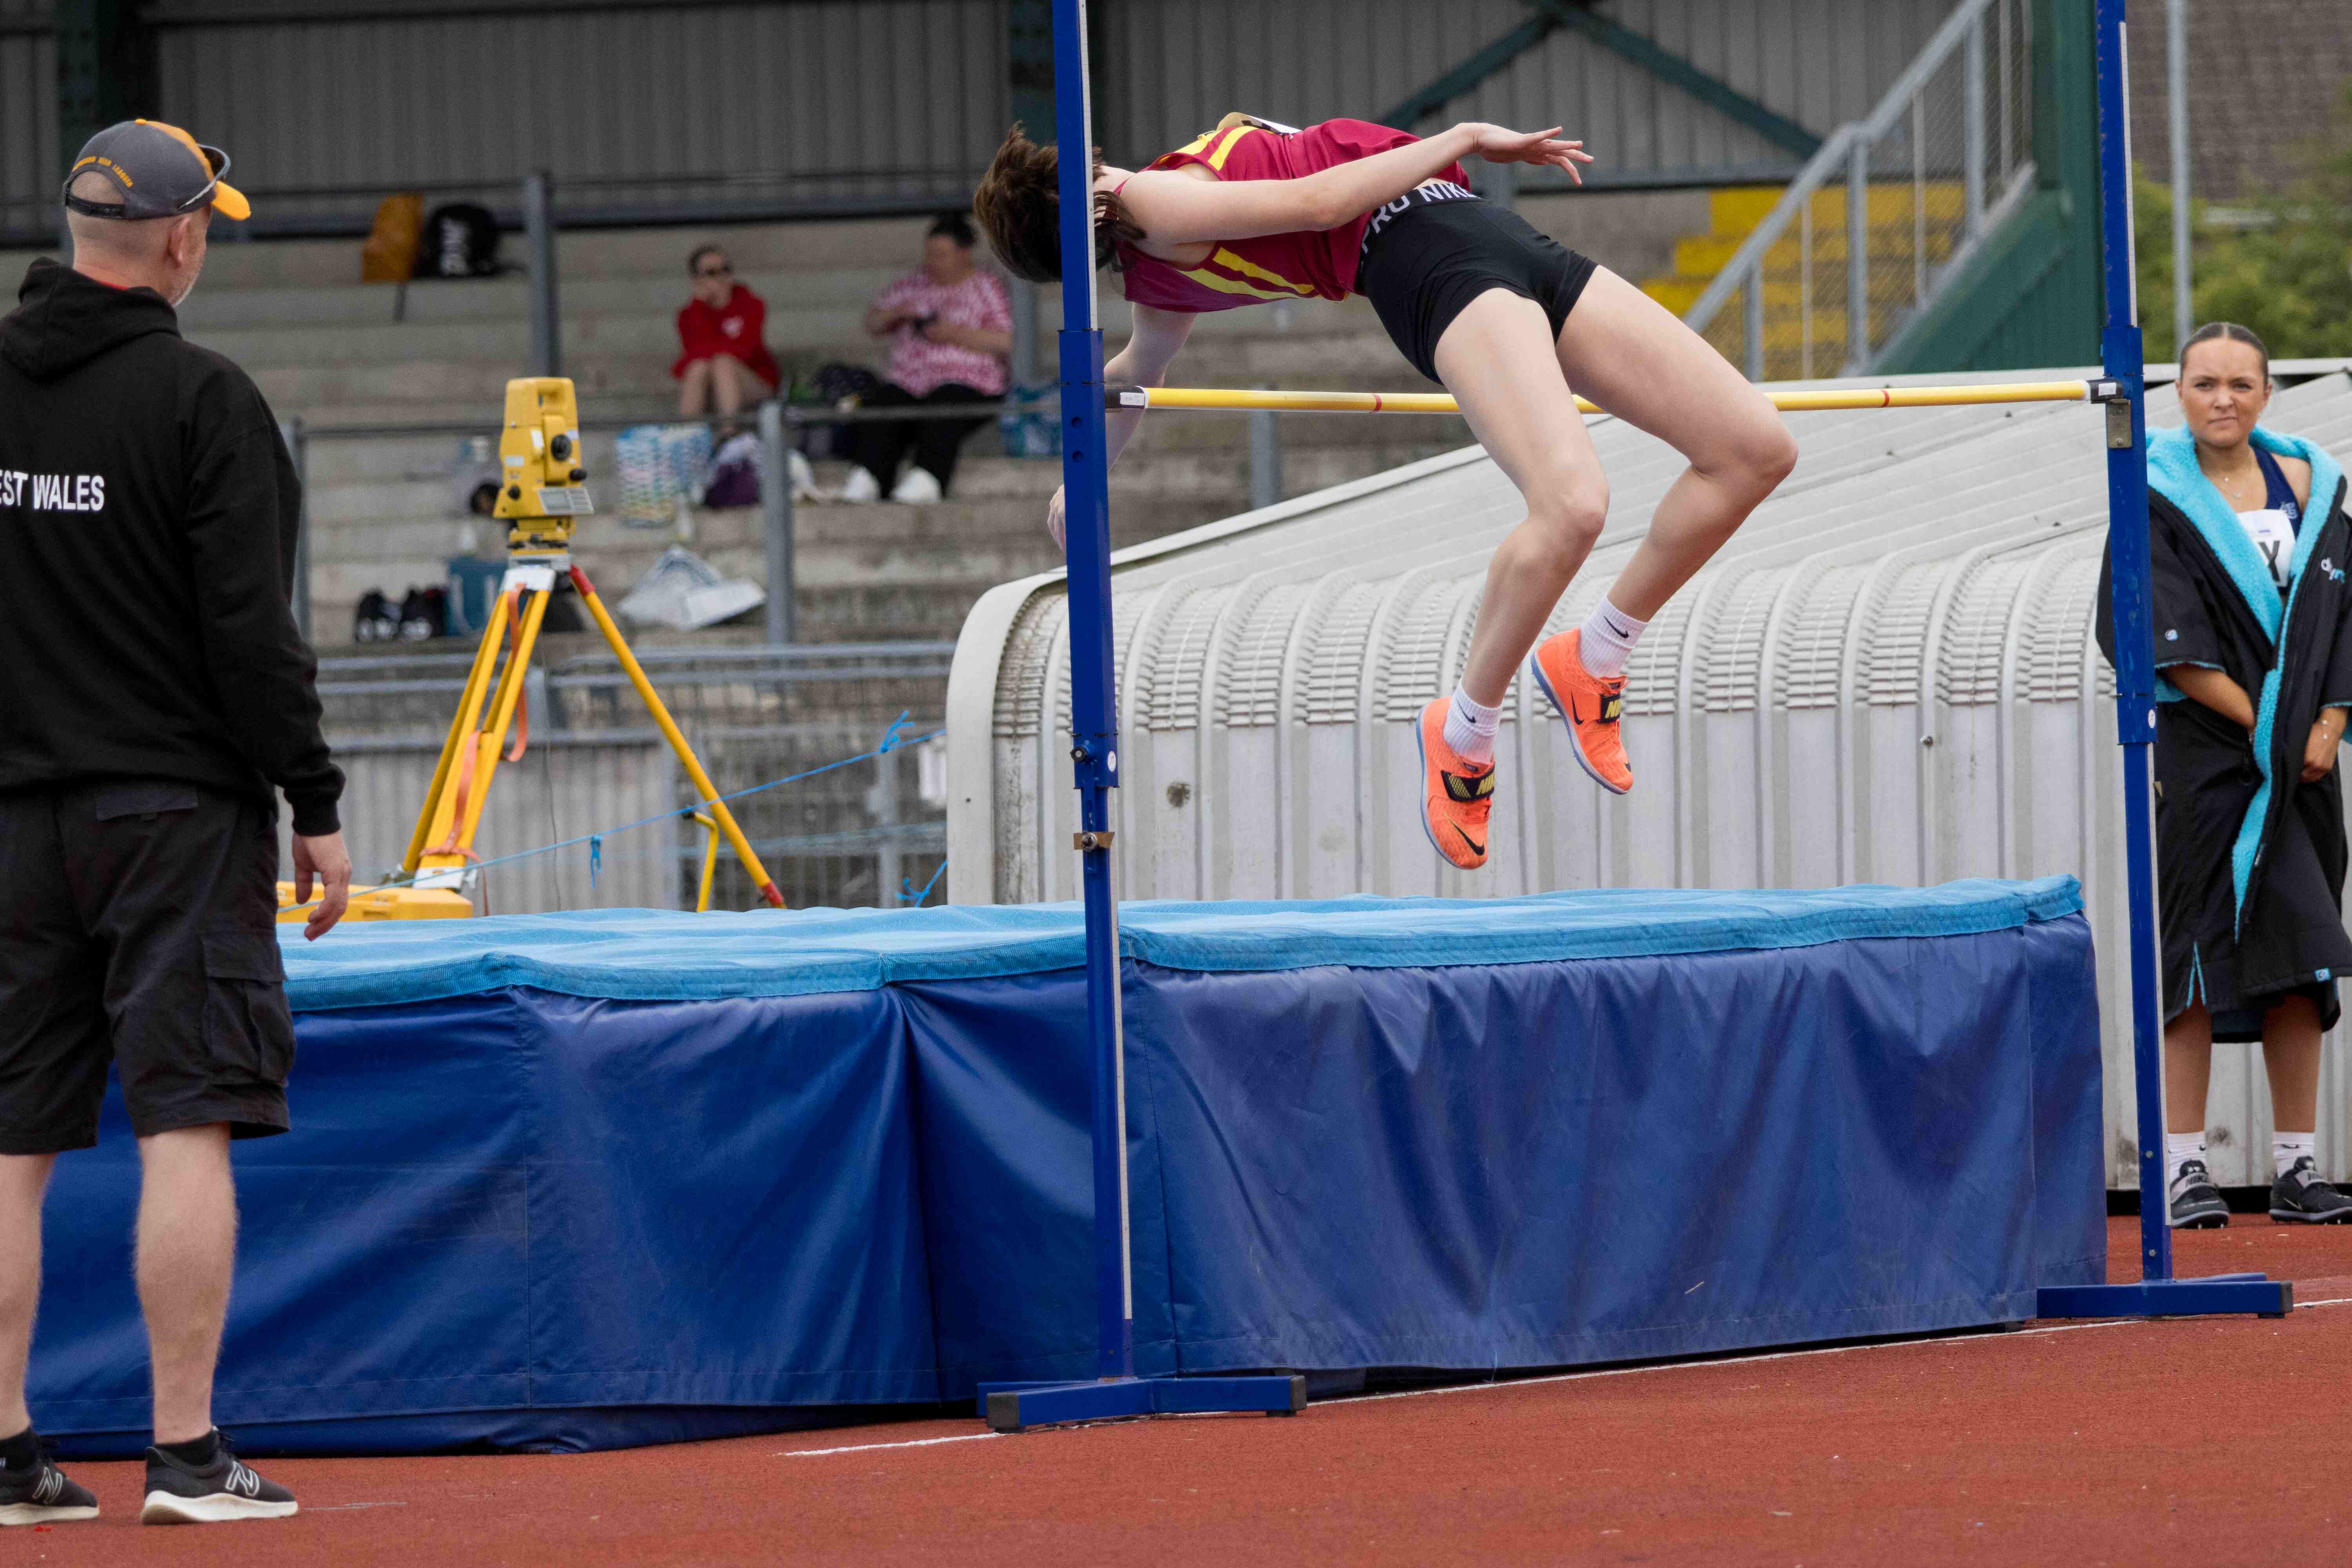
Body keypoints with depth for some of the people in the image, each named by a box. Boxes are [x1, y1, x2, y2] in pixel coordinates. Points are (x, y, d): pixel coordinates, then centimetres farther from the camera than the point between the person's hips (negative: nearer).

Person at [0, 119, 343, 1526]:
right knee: (187, 1131, -4)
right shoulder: (201, 398, -10)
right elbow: (252, 631, -13)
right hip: (175, 807, -5)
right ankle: (189, 1456, -7)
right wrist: (317, 804, -5)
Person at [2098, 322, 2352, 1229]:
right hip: (2202, 754, -4)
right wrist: (2254, 719, -14)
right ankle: (2185, 1165, -4)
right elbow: (2166, 637, -10)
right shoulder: (2159, 500, -2)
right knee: (2197, 950, -6)